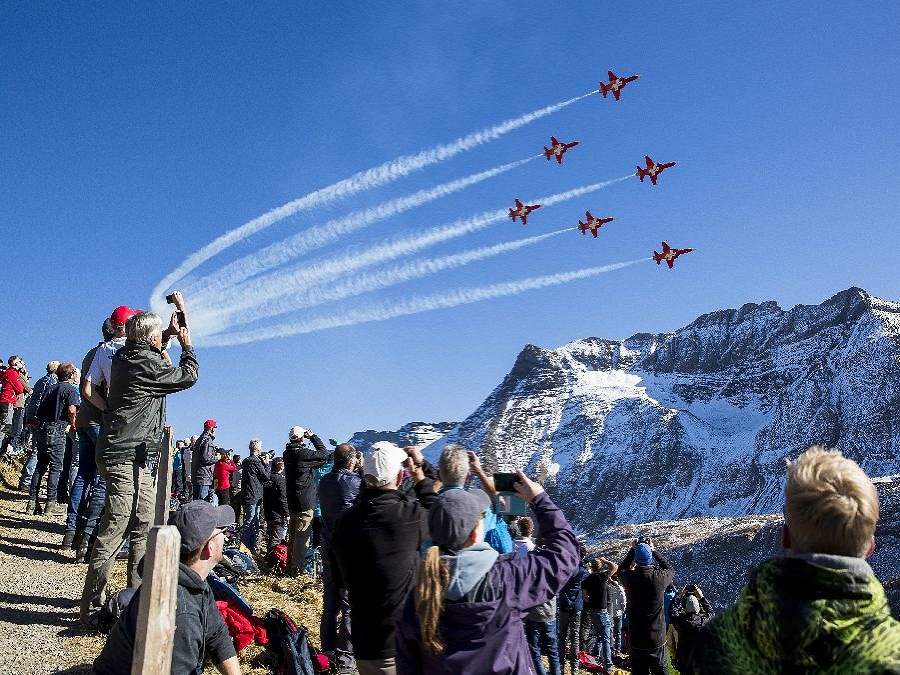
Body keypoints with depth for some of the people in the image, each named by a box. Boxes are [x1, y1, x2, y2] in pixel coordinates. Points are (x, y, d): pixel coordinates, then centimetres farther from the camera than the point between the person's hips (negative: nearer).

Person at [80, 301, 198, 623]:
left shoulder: (126, 355, 11)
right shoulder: (147, 364, -16)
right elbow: (188, 376, -3)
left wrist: (170, 333, 31)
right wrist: (186, 344, 10)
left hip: (136, 461, 10)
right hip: (126, 458, -10)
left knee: (146, 524, 12)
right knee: (114, 531, -8)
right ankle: (91, 605, -5)